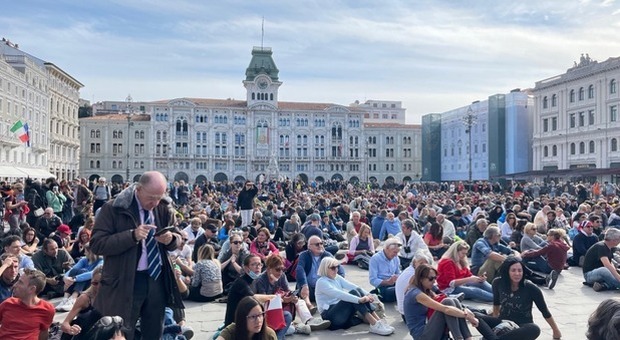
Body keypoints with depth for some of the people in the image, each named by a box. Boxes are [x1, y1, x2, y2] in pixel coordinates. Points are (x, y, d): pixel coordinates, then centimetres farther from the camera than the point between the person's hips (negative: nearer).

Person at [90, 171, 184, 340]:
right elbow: (96, 244, -15)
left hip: (157, 280, 4)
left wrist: (171, 239, -15)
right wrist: (132, 236, -26)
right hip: (125, 283, -4)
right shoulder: (113, 208, -11)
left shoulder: (165, 208, 3)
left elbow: (177, 240, 10)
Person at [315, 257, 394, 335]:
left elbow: (352, 286, -5)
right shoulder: (321, 282, -13)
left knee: (358, 291, -17)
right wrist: (359, 299, -37)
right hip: (330, 316, -7)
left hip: (340, 311, 7)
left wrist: (367, 294, -22)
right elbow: (339, 294, -29)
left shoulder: (337, 278, 11)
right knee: (353, 293, -26)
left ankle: (379, 321, -25)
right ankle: (375, 325, -35)